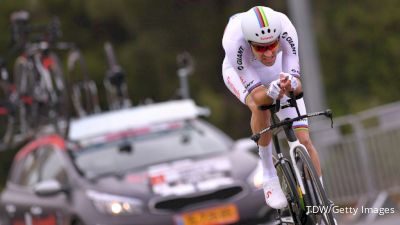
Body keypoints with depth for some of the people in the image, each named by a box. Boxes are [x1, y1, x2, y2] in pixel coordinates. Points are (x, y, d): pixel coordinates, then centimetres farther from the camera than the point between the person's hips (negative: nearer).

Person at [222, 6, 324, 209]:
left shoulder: (286, 29, -37)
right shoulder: (234, 40, -41)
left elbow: (293, 74, -28)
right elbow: (252, 87, -34)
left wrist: (291, 83, -52)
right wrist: (271, 92, -56)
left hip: (278, 72, 2)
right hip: (241, 71, -2)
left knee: (304, 140, -9)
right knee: (260, 104, -37)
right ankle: (269, 177, -19)